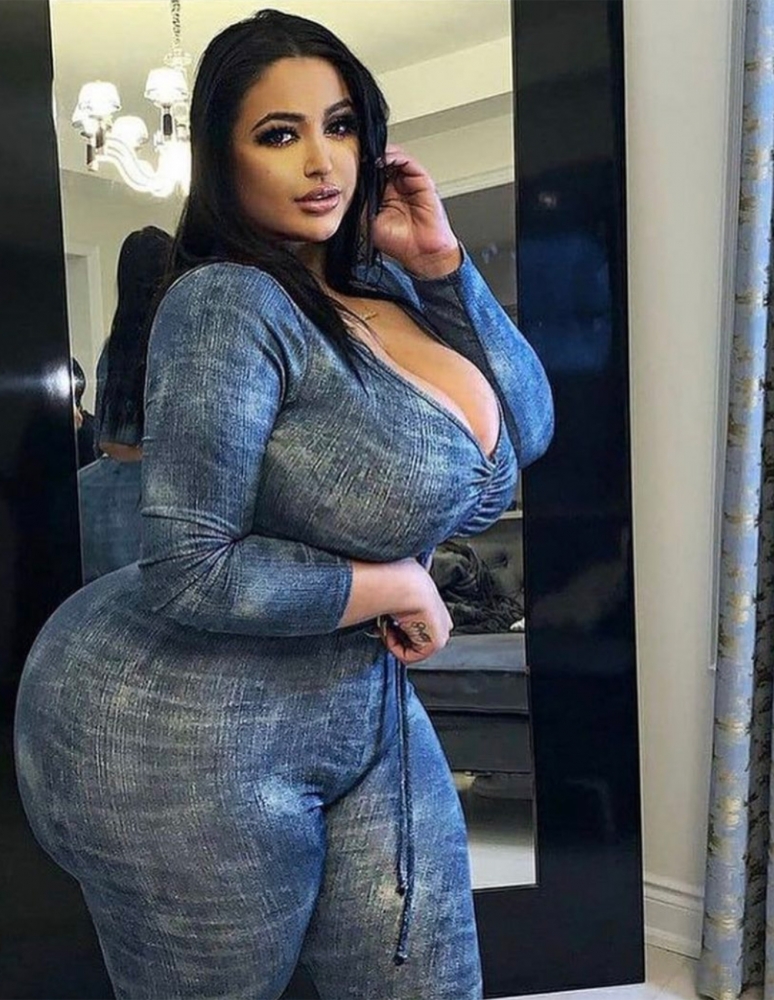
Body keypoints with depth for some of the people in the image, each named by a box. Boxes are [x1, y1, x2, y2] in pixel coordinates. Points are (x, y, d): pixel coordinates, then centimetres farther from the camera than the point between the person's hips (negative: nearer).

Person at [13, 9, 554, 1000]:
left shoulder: (378, 282, 3)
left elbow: (523, 429, 6)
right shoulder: (231, 304, -21)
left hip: (358, 704, 8)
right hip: (186, 736, -7)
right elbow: (186, 573, -26)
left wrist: (441, 260, -3)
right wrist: (396, 588, -15)